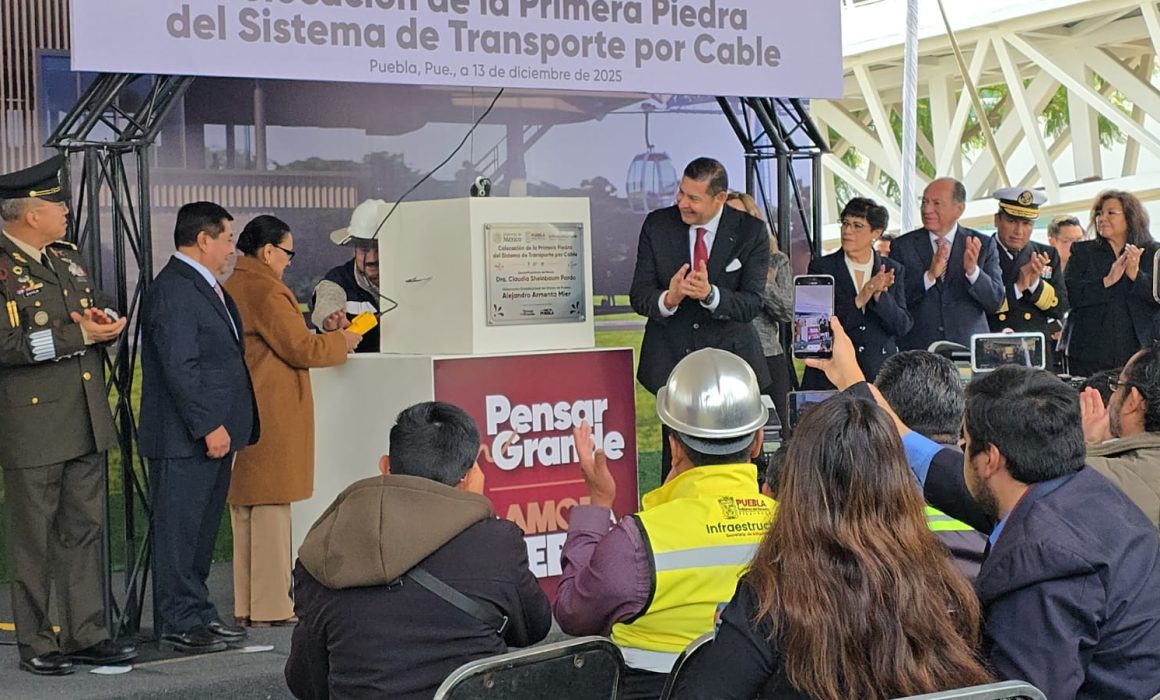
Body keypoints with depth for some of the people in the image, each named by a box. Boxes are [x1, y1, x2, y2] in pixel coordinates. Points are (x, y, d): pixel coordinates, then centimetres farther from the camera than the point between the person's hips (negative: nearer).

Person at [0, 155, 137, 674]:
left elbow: (101, 314, 22)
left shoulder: (67, 256, 15)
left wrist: (106, 323, -2)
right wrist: (78, 335, -18)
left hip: (87, 422, 8)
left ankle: (85, 634, 19)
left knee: (84, 530, 11)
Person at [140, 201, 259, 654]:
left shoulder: (206, 287, 18)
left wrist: (223, 426, 19)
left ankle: (197, 615, 22)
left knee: (203, 530, 15)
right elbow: (179, 368, -21)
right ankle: (179, 625, 1)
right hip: (183, 438, -10)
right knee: (178, 528, -4)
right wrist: (209, 426, -21)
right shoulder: (172, 291, -15)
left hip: (213, 432, 10)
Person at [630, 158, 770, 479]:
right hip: (672, 357, 1)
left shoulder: (751, 231, -4)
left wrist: (710, 294, -30)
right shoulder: (657, 224, 0)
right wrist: (668, 299, -26)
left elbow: (752, 303, -10)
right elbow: (638, 295, -3)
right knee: (676, 459, 1)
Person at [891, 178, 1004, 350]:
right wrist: (929, 276, -18)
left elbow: (996, 302, 0)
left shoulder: (983, 245, 5)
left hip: (969, 350, 0)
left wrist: (972, 270, -17)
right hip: (916, 352, 0)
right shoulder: (903, 246, 4)